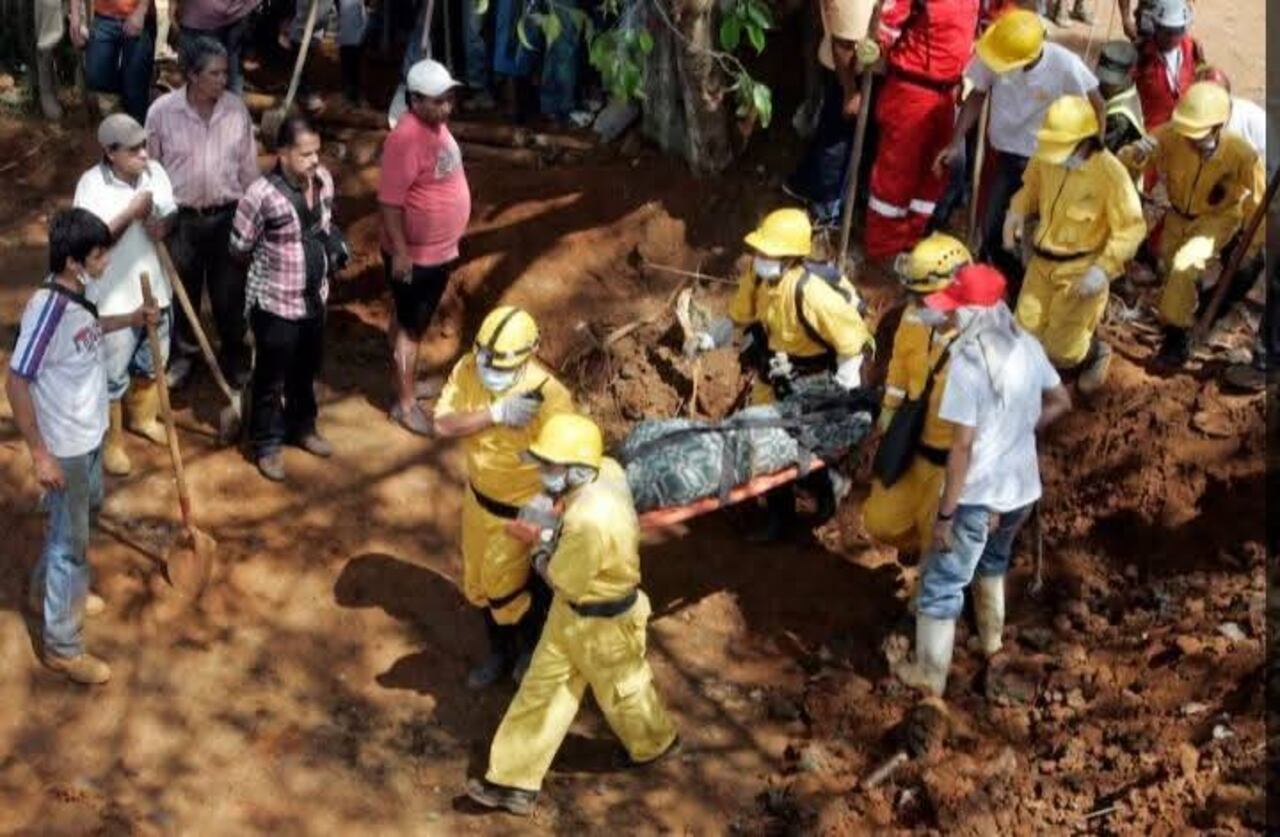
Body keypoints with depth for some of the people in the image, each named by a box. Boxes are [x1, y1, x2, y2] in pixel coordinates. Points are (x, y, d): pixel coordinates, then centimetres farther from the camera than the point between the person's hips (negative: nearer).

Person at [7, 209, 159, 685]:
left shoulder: (75, 296, -4)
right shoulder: (47, 308, -31)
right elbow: (16, 384, -27)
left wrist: (131, 319, 8)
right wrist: (40, 454, -24)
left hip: (89, 436, 9)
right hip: (64, 448, -9)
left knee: (88, 511, 29)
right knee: (70, 543, 3)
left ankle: (47, 592, 50)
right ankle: (62, 646, 18)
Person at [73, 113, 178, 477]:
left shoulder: (154, 172, -5)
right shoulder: (92, 185, -21)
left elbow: (171, 214, 6)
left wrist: (163, 226, -18)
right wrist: (131, 213, -31)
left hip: (154, 287, 6)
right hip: (114, 298, -6)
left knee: (152, 362, 25)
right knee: (111, 374, 7)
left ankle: (142, 416, 49)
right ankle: (110, 442, 23)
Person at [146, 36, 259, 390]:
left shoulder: (236, 109, -8)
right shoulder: (163, 111, -14)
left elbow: (249, 166, 2)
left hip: (227, 214, 1)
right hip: (181, 216, -1)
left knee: (230, 290, 13)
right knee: (182, 290, 16)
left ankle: (234, 356, 34)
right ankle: (183, 352, 38)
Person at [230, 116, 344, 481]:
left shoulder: (323, 179, -6)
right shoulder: (262, 195, -26)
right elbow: (239, 248, -13)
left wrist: (334, 246, 1)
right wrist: (276, 262, -1)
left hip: (314, 297, 6)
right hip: (275, 302, -6)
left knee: (307, 370, 24)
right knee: (272, 377, 10)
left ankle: (303, 427, 46)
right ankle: (267, 444, 28)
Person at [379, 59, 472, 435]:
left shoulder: (436, 127, 3)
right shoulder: (407, 139, -27)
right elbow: (390, 201, -26)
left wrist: (451, 240, 21)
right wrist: (400, 253, -24)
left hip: (439, 251, 9)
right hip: (415, 256, -9)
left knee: (412, 322, 22)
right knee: (410, 327, 3)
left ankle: (406, 380, 37)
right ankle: (405, 403, 13)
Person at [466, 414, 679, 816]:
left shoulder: (591, 521, -42)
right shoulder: (606, 469, -14)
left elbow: (563, 580, -26)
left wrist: (541, 560, -6)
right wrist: (556, 549, 1)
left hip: (603, 621, -9)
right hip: (572, 609, 9)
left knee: (621, 692, 22)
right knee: (543, 687, 16)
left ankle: (654, 742, 54)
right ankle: (516, 782, 28)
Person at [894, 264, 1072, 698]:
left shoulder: (966, 364, -25)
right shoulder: (1027, 346, -4)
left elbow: (962, 446, -23)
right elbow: (1060, 402, 10)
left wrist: (945, 514, -17)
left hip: (978, 495, -7)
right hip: (1021, 487, 7)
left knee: (941, 584, 9)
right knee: (993, 559, 34)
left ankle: (930, 676, 20)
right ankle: (991, 638, 52)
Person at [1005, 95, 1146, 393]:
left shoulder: (1110, 173, -25)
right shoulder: (1045, 157, -9)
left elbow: (1132, 228, -20)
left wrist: (1103, 269, -29)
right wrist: (1016, 212, -9)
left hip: (1081, 270, -5)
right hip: (1042, 262, 5)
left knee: (1062, 352, 1)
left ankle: (1096, 353, 37)